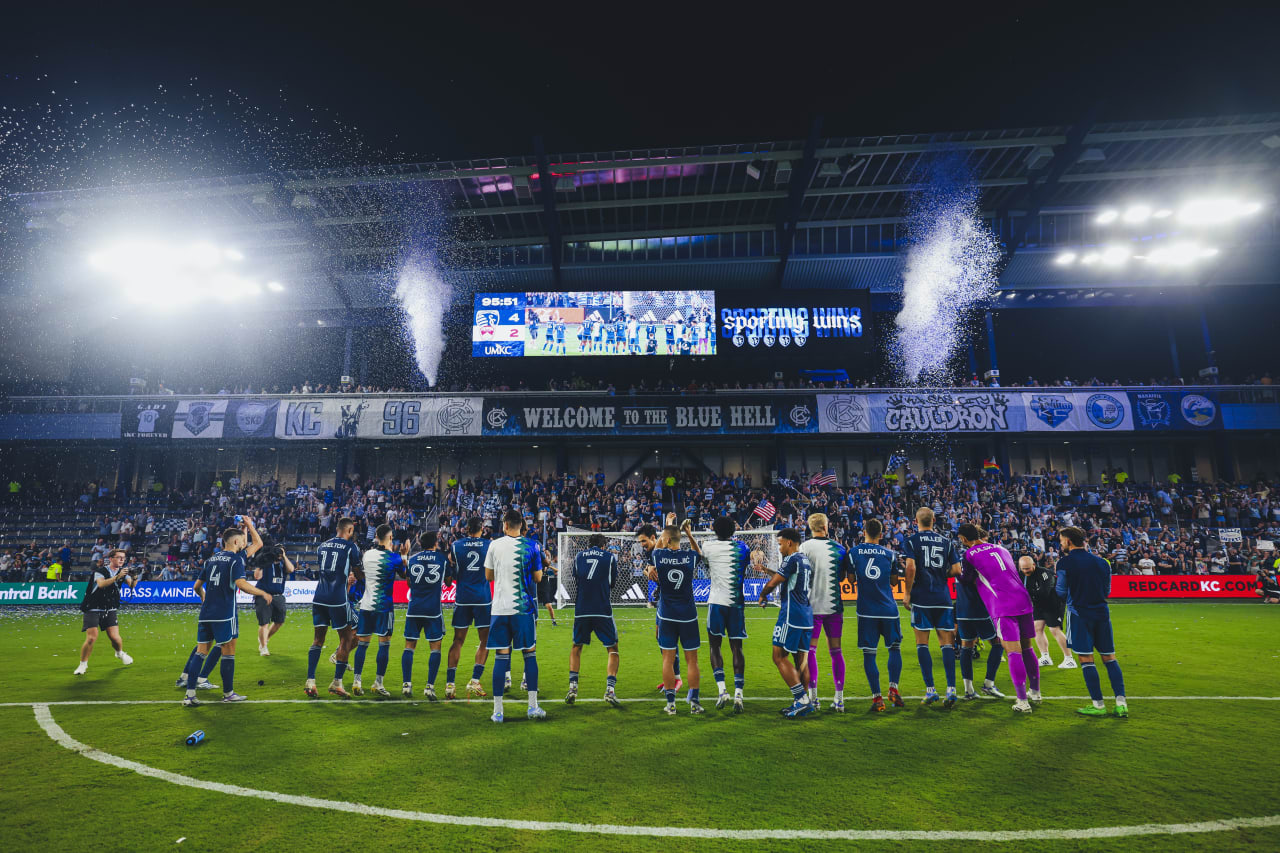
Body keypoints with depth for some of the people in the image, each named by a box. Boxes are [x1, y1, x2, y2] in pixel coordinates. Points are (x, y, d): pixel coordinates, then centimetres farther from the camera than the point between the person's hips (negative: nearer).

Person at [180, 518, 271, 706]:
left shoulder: (212, 559, 14)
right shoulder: (236, 559, -8)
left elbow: (197, 585, 23)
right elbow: (241, 584, -21)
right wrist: (262, 593, -10)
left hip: (206, 613, 7)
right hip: (224, 615, -7)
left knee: (201, 652, 10)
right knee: (228, 652, 4)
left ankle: (190, 694, 5)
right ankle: (228, 693, 12)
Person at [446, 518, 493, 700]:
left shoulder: (456, 545, 2)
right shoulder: (490, 545, 0)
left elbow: (452, 574, 4)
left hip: (462, 598, 2)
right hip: (483, 599, -2)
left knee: (458, 641, 9)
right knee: (485, 641, 8)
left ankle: (449, 684, 7)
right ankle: (474, 681, 3)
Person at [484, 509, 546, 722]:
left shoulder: (494, 545, 1)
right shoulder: (531, 546, -2)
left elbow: (488, 576, 10)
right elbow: (538, 578, 2)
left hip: (500, 608, 1)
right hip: (523, 607, -1)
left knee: (501, 657, 5)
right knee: (530, 654, 9)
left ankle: (497, 711, 8)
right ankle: (533, 706, 10)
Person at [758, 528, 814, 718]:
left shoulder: (792, 559, -12)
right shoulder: (806, 560, 15)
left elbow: (772, 583, -12)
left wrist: (762, 596, 5)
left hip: (791, 616, -9)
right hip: (807, 616, 9)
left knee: (779, 657, -4)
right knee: (801, 660, 11)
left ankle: (802, 699, -7)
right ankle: (803, 703, 13)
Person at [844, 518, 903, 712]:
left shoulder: (853, 552, -1)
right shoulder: (889, 554, 3)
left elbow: (851, 579, 4)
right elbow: (894, 581, 11)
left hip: (866, 610, -1)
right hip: (888, 609, 1)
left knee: (869, 654, 3)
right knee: (895, 647, 18)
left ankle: (877, 698, 2)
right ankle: (893, 689, 11)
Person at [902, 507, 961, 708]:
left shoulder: (912, 540, -1)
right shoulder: (946, 541, 9)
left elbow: (911, 567, -13)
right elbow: (957, 569, 4)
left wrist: (907, 593, -5)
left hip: (921, 598, -3)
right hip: (943, 598, 3)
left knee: (922, 643, 4)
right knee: (947, 643, 7)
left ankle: (930, 690, 1)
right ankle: (951, 690, 0)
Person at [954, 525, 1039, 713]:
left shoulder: (970, 554, -1)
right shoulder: (1000, 548, 19)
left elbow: (966, 581, 1)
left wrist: (958, 573, 21)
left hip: (1003, 607, -6)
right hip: (1023, 601, 7)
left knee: (1014, 652, -6)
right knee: (1026, 648, 17)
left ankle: (1022, 701, -6)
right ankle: (1035, 692, 30)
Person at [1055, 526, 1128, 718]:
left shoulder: (1064, 562, -8)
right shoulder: (1100, 561, 8)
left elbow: (1061, 592, -5)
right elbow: (1107, 592, 14)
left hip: (1080, 614, -5)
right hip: (1102, 613, 5)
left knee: (1086, 659, 0)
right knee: (1109, 658, 11)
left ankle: (1098, 705, 2)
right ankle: (1121, 703, 8)